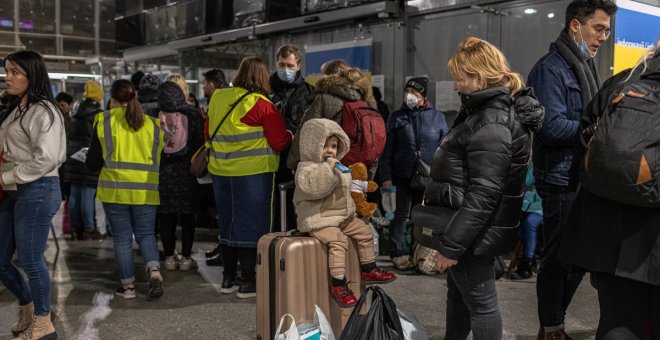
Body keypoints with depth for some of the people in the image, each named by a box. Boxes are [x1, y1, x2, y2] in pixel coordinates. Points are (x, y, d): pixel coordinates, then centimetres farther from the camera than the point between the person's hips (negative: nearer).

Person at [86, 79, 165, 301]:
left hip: (115, 190, -2)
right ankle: (154, 272, -9)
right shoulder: (152, 124, 6)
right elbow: (159, 158, 11)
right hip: (145, 191, 2)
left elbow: (93, 163, -3)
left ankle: (127, 285, 15)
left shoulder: (105, 122, -3)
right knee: (146, 235, 13)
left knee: (122, 238, 9)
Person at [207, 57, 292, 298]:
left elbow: (209, 132, 15)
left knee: (228, 223, 15)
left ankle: (228, 278, 24)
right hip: (253, 172, -6)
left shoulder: (217, 98, 5)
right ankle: (248, 282, 8)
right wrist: (290, 135, 9)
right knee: (251, 225, 3)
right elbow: (279, 142, -11)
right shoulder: (263, 105, -12)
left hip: (220, 171, 6)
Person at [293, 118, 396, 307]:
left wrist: (351, 209, 22)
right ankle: (338, 285, -21)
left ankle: (369, 270, 23)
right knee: (338, 240, -26)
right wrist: (328, 168, -32)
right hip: (319, 220, -9)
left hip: (343, 216, 9)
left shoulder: (338, 167, 15)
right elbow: (310, 187, -33)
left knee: (365, 231, 8)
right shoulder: (305, 168, -13)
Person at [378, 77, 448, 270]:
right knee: (402, 215, 4)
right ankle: (396, 253, 14)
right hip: (404, 175, -1)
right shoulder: (397, 118, 2)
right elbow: (387, 150, 1)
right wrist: (386, 176, -5)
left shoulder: (437, 117, 2)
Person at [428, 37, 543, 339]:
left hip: (474, 231, -10)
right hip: (470, 226, 10)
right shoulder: (489, 110, 11)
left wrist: (451, 245, -23)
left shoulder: (492, 124, -22)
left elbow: (483, 195, -26)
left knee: (480, 302, 3)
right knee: (458, 292, 23)